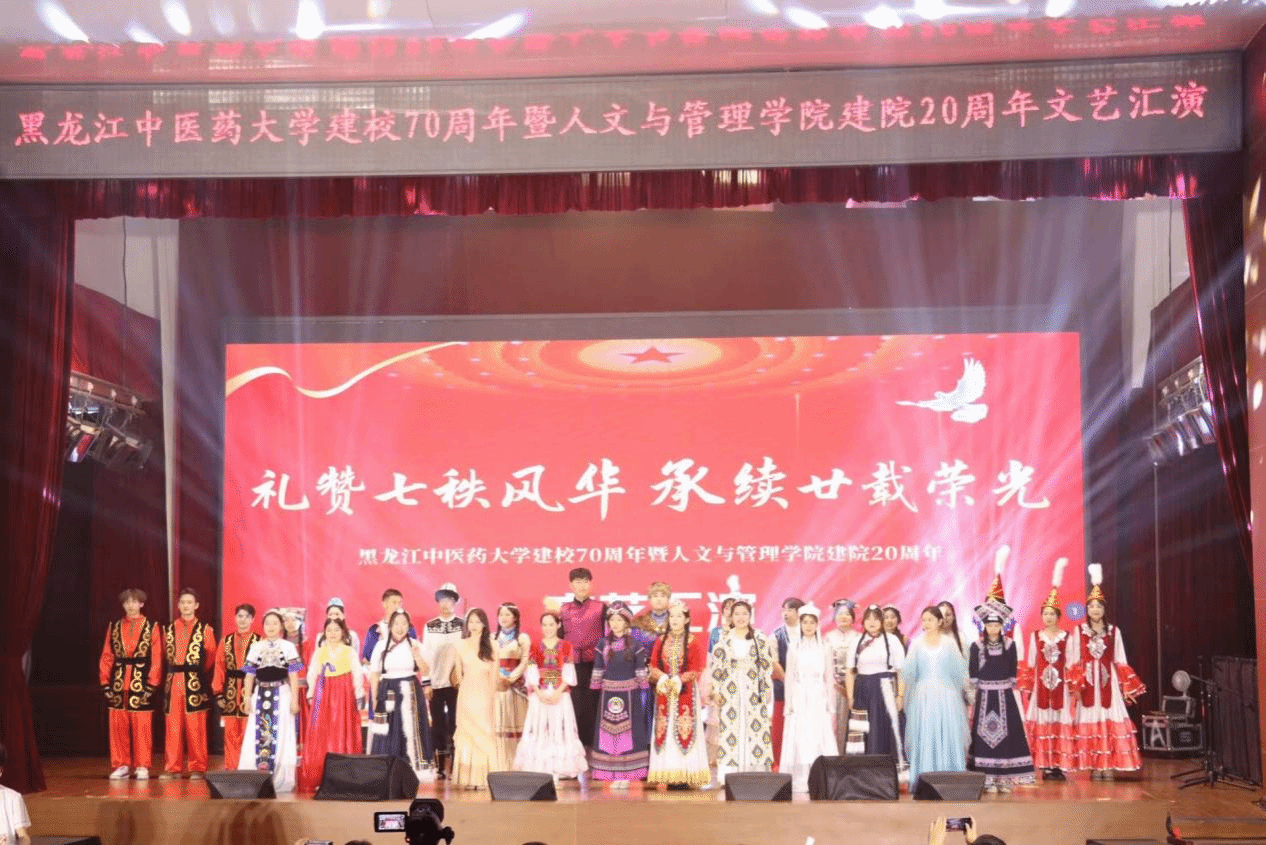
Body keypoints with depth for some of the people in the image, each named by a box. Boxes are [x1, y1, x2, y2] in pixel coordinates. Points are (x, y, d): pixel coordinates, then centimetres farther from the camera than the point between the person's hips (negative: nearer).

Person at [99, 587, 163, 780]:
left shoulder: (152, 628, 3)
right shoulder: (114, 627, 11)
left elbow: (156, 658, -1)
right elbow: (107, 657, 9)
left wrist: (152, 684, -8)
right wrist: (105, 682, 1)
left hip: (141, 682, -3)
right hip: (118, 683, 3)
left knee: (142, 726, -1)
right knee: (118, 726, 4)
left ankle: (142, 766, 6)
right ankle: (121, 766, 13)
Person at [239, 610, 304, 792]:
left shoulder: (288, 646, 2)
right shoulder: (256, 647, 9)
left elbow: (293, 676, 0)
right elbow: (250, 675, 10)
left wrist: (294, 700, -5)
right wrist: (247, 698, 3)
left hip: (282, 696, -2)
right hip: (261, 696, 2)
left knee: (282, 738, -2)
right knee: (257, 737, -1)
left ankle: (281, 781, 4)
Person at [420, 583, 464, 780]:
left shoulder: (463, 626, 3)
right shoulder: (430, 627, 7)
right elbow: (426, 656, 7)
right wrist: (426, 683, 2)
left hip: (456, 683, -2)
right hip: (436, 683, 2)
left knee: (454, 723, -2)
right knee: (438, 724, 4)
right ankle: (440, 767, 9)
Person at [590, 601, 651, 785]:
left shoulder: (634, 644, -1)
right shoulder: (603, 644, 4)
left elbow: (640, 668, 1)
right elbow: (598, 668, 7)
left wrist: (642, 689, -2)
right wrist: (597, 687, 4)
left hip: (629, 691, -2)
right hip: (608, 691, 2)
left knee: (628, 730, 1)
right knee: (609, 730, 2)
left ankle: (626, 773, 5)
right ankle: (612, 773, 7)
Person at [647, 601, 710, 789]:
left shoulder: (694, 641, 0)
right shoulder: (661, 641, 11)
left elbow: (697, 669, -4)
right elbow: (653, 666, 8)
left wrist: (678, 681, -15)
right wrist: (663, 679, -11)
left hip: (686, 693, -3)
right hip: (664, 693, 3)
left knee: (684, 731, -7)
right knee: (665, 731, -1)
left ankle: (685, 776, -6)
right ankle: (669, 775, 1)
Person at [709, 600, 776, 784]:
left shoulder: (760, 639, 5)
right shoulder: (724, 640, 6)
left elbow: (768, 666, 6)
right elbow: (716, 667, 6)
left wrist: (767, 689, 0)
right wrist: (716, 691, 1)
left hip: (754, 692, 0)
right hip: (730, 692, 0)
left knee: (755, 729, -5)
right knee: (730, 730, -4)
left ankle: (755, 773, 0)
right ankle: (729, 774, -3)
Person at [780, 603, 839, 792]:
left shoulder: (824, 648, 6)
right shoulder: (793, 647, 6)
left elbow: (829, 678, 7)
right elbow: (789, 678, 5)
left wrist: (831, 707, 3)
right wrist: (788, 705, -1)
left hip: (818, 700, 0)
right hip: (799, 699, 0)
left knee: (819, 740, -4)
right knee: (798, 740, -4)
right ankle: (798, 781, -2)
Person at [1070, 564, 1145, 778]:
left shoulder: (1114, 631, 8)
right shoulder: (1079, 631, 5)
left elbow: (1120, 662, 8)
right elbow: (1074, 660, 3)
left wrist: (1128, 687, 4)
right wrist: (1075, 682, -8)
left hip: (1108, 681, 1)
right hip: (1087, 682, -1)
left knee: (1111, 721, -5)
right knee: (1090, 721, -3)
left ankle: (1109, 766, -2)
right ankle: (1094, 767, 0)